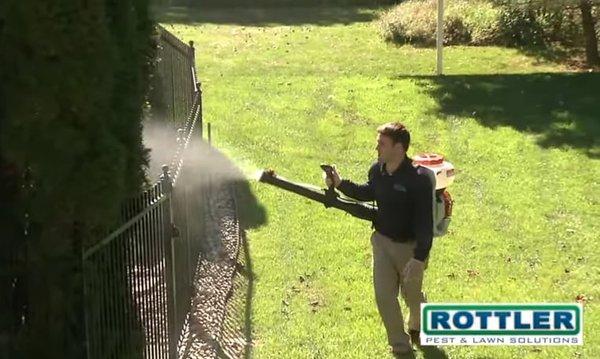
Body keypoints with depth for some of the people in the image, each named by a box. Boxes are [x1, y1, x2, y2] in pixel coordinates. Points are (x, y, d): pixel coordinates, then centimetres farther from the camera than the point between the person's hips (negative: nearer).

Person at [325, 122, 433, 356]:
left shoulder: (418, 179, -28)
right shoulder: (377, 170, -8)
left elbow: (425, 223, -26)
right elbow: (368, 193, 16)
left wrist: (420, 257, -29)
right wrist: (340, 184, 3)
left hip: (409, 246, -5)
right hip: (382, 241, 5)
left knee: (411, 293, 17)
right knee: (384, 295, 4)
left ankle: (418, 326, 51)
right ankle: (399, 345, 24)